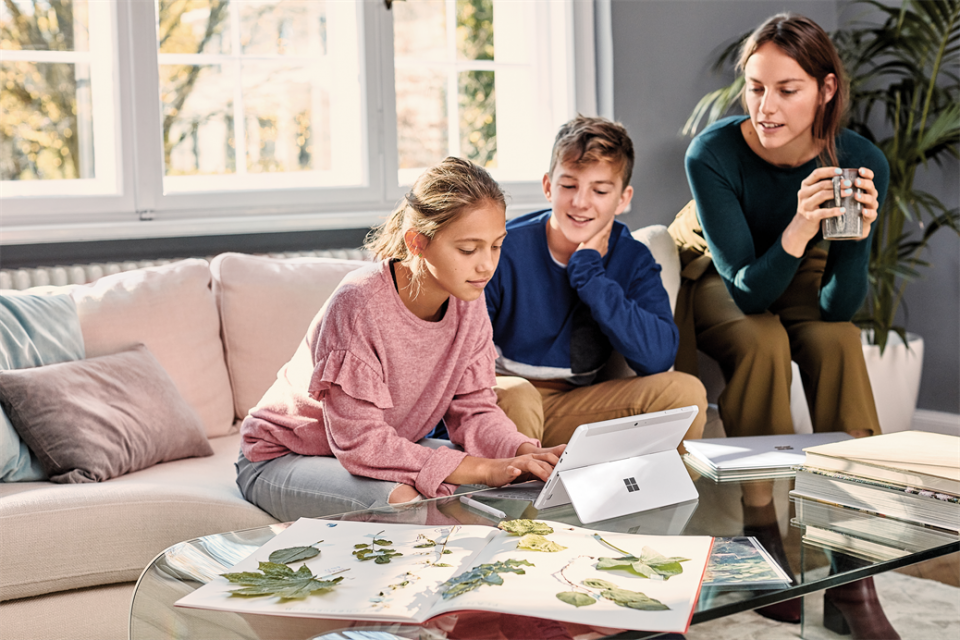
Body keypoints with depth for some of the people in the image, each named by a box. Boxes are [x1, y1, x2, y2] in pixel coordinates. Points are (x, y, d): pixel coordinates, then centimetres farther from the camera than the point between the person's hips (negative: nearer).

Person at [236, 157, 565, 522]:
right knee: (401, 500, -35)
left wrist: (525, 453, -29)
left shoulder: (468, 302, -10)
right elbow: (359, 442, -33)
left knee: (508, 485, -11)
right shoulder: (359, 302, -31)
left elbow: (473, 409, -7)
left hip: (388, 448, 6)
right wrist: (481, 468, -38)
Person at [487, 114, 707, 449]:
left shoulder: (633, 260, -2)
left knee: (684, 390, -17)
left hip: (568, 409, 3)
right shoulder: (504, 250, -13)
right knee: (516, 394, -38)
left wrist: (588, 270, -18)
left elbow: (658, 358, -17)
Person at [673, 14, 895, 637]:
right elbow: (747, 290, -30)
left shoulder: (860, 163, -24)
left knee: (837, 341, -29)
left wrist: (856, 235, -42)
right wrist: (799, 228, -48)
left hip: (797, 274, 2)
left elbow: (838, 306, -23)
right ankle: (761, 530, -20)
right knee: (762, 344, -33)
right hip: (715, 275, -1)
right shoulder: (713, 153, -29)